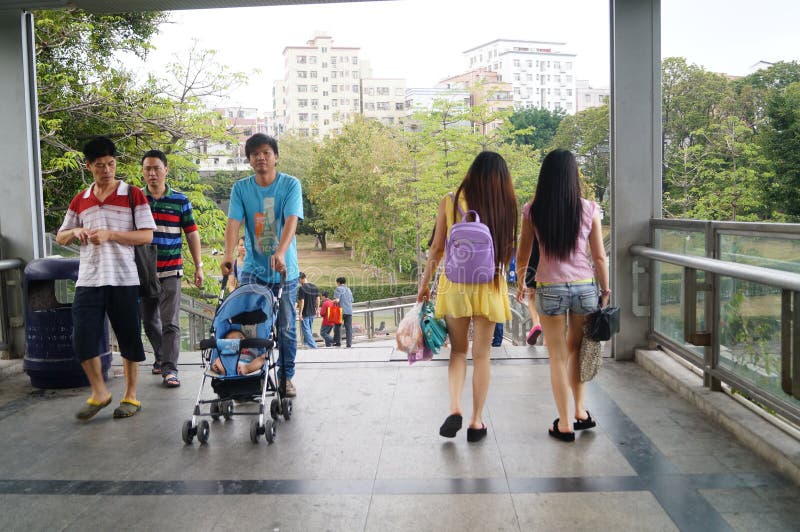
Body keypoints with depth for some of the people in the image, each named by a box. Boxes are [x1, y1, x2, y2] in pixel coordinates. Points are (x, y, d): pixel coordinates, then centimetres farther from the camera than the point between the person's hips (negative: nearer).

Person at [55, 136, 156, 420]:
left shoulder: (133, 195, 0)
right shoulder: (80, 200, 12)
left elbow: (147, 235, -5)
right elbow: (60, 237, 19)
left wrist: (110, 234, -16)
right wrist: (75, 232, -4)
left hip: (123, 279, -3)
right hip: (88, 280, 3)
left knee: (129, 338, 4)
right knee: (83, 338, -1)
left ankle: (131, 395, 18)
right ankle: (99, 393, 18)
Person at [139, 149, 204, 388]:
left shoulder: (180, 200, 0)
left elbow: (192, 233, 4)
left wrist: (199, 266, 1)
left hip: (170, 271, -2)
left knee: (170, 323, -7)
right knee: (149, 321, 13)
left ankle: (169, 368, -5)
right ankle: (162, 356, 33)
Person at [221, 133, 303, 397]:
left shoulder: (291, 184, -6)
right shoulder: (240, 188, 0)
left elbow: (291, 221, -20)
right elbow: (234, 222, -11)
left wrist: (280, 253, -36)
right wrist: (228, 254, -29)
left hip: (285, 269, -1)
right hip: (252, 269, 1)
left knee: (286, 327, 7)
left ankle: (286, 377, 20)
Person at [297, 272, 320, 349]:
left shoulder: (301, 288, -17)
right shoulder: (314, 286, 3)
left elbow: (302, 302, -19)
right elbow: (318, 299, 8)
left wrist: (300, 313, -13)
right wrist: (317, 310, 17)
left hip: (305, 313, -7)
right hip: (312, 313, 7)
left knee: (306, 330, 0)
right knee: (309, 329, 21)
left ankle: (313, 346, -4)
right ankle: (306, 342, 34)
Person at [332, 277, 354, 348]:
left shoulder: (338, 289, -1)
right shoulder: (348, 289, 18)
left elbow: (337, 300, -13)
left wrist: (333, 301, 7)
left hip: (341, 310, -5)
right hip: (349, 311, 5)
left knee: (337, 326, 7)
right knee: (348, 327, 3)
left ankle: (337, 342, 5)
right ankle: (349, 343, -2)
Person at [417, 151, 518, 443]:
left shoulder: (450, 202, -2)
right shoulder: (504, 206, -1)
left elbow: (437, 248, 0)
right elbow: (506, 249, 0)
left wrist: (424, 282, 8)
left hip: (455, 282, 0)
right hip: (489, 284, 0)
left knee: (458, 349, 14)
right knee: (482, 354, 8)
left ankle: (455, 407, -5)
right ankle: (476, 421, 12)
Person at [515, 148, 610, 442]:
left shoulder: (534, 211, -5)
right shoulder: (589, 209, -4)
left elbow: (523, 255, 2)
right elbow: (599, 257, 0)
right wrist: (605, 290, 12)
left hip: (550, 289, -1)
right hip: (584, 286, 2)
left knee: (558, 357, 9)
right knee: (576, 349, 22)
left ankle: (565, 424, 14)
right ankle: (580, 411, 27)